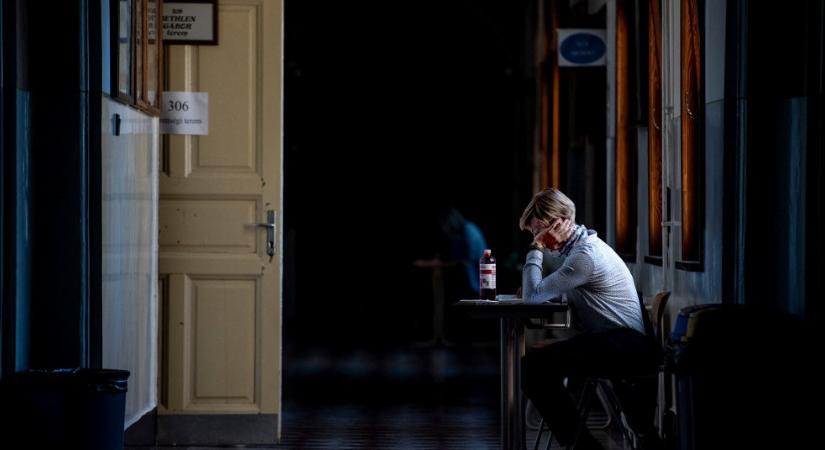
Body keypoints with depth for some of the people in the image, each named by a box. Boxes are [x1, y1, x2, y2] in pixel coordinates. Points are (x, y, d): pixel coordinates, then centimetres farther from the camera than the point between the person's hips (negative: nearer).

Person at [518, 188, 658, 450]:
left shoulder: (585, 255, -15)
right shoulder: (580, 246, 18)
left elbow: (533, 296, -15)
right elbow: (555, 293, 30)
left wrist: (536, 250, -7)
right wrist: (533, 289, 10)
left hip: (625, 347, -11)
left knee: (532, 367, -20)